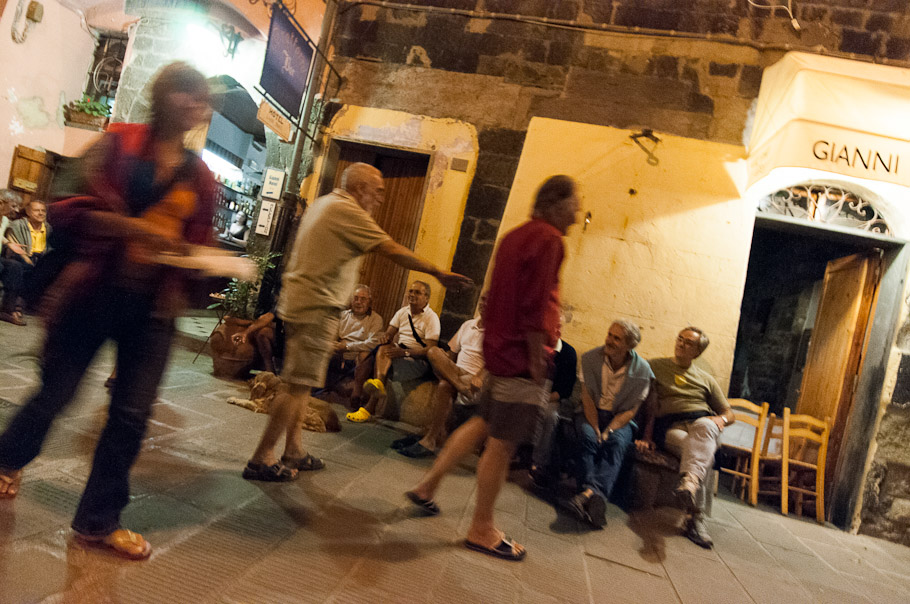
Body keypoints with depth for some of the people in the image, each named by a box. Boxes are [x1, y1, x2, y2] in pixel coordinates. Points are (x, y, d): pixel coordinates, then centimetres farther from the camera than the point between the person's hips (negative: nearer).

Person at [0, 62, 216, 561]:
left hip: (153, 307, 3)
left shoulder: (200, 177, 8)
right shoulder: (120, 141, -1)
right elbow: (68, 210, -10)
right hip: (93, 292, -2)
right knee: (55, 392, 12)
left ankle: (97, 520, 22)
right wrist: (131, 227, -24)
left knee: (131, 414, 3)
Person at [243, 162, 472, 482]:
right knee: (300, 386, -4)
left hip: (297, 303, 10)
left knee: (300, 384, 14)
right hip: (317, 308, -10)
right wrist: (440, 273, -14)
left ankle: (294, 452, 24)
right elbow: (393, 251, -18)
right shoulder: (347, 211, -14)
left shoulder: (323, 203, 17)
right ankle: (261, 460, 4)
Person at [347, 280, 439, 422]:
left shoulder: (431, 318, -6)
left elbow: (431, 349, -15)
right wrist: (385, 336, -15)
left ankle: (369, 409, -29)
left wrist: (405, 352, -26)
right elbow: (389, 333, 11)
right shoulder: (403, 312, 14)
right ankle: (379, 382, -47)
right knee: (384, 347, -26)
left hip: (419, 359, -5)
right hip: (399, 350, 6)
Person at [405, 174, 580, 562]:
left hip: (499, 351, 10)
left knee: (484, 424, 22)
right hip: (522, 358, -10)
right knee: (502, 443, 2)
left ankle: (427, 486, 30)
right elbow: (535, 308, -23)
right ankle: (481, 530, 17)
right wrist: (537, 359, -17)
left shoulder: (515, 236, 14)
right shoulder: (548, 239, -16)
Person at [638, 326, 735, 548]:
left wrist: (720, 419, 1)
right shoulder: (656, 367, 18)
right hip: (670, 427, -1)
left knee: (704, 425, -38)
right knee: (703, 455, -35)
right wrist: (647, 436, -6)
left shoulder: (706, 379, 27)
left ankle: (689, 480, -61)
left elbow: (729, 414, 26)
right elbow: (650, 406, 8)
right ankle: (695, 519, -44)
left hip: (704, 423, 1)